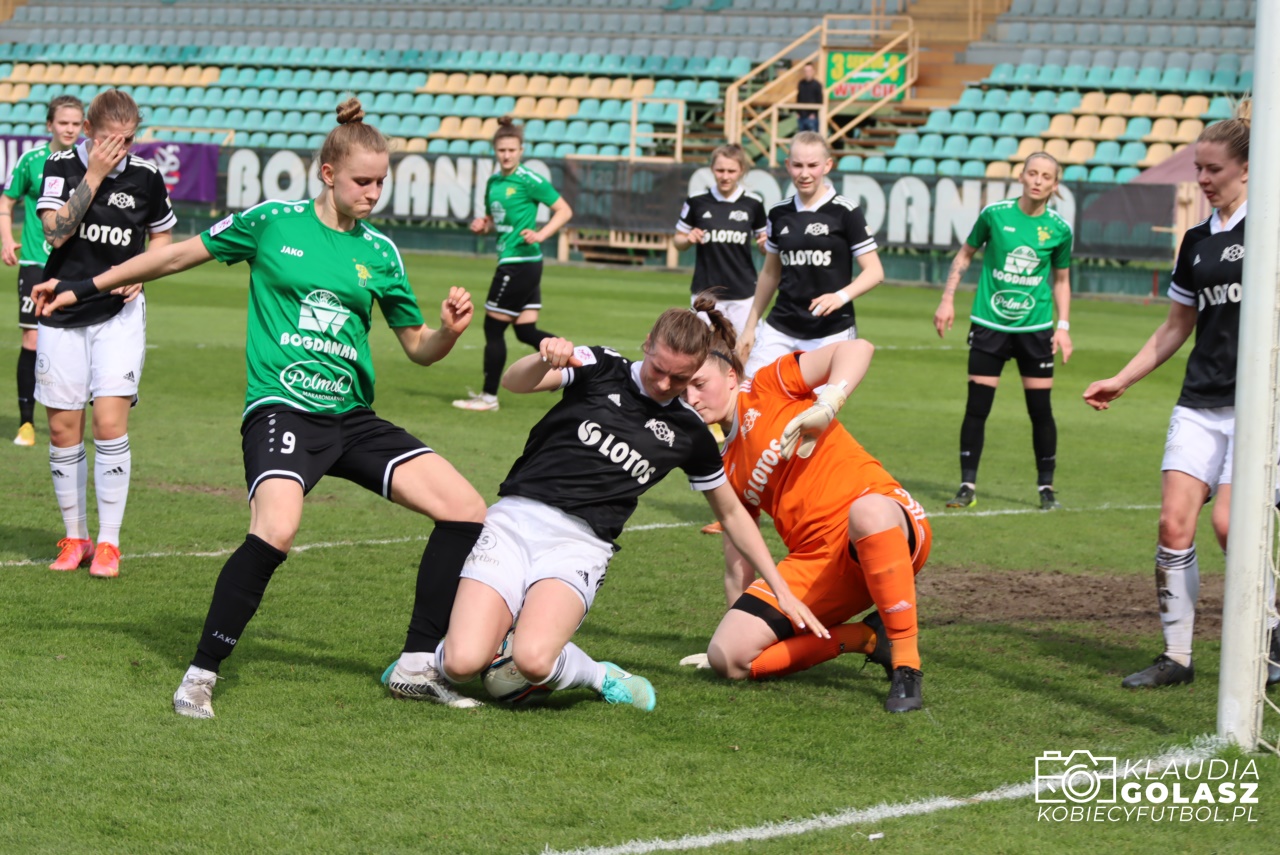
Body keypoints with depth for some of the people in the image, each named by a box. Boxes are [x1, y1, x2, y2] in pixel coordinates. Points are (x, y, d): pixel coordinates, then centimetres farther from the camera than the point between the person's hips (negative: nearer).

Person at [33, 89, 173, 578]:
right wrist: (94, 175, -20)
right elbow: (55, 232, -18)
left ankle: (109, 543, -4)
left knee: (110, 422, -12)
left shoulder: (146, 176, -1)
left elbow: (162, 234, 16)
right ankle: (75, 538, 17)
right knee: (63, 428, 2)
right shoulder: (62, 166, -4)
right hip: (63, 312, 1)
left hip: (119, 314, -1)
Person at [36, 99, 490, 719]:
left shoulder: (380, 252, 10)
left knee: (467, 510, -8)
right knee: (276, 528, -34)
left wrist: (450, 330, -7)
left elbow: (418, 348, 17)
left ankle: (417, 666, 3)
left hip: (353, 417, 5)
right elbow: (182, 254, 13)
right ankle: (201, 673, -18)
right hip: (281, 408, -5)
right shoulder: (271, 223, 2)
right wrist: (86, 287, 16)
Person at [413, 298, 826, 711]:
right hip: (515, 519, 0)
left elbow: (732, 513, 22)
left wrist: (783, 591, 19)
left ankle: (595, 675, 2)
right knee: (462, 664, -20)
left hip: (581, 543, 0)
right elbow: (514, 382, -10)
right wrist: (545, 359, -33)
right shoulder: (602, 368, 5)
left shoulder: (689, 433, 9)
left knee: (534, 660, -30)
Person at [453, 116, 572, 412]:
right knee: (525, 331, 8)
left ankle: (489, 397, 8)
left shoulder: (529, 181, -11)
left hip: (520, 262, -9)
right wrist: (481, 225, 3)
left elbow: (564, 210, -9)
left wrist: (540, 234, -21)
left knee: (493, 329, -1)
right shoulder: (494, 182, 12)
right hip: (510, 262, 9)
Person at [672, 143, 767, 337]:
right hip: (706, 293, 0)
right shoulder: (697, 202, -1)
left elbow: (763, 243, 12)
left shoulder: (753, 204, 0)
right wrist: (689, 240, -12)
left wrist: (765, 243, -11)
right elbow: (679, 241, 10)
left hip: (743, 294, 0)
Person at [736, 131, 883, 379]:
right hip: (780, 329, 4)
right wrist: (751, 326, 21)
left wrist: (841, 296, -25)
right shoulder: (779, 214, 8)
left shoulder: (845, 213, -6)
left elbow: (874, 272, -7)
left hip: (832, 331, -4)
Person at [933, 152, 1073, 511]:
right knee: (977, 407, -2)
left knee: (1040, 409, 1)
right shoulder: (995, 214, -5)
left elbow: (1061, 279, 12)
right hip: (989, 324, -1)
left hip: (1035, 328, 1)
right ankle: (967, 486, 8)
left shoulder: (1059, 229, -2)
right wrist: (948, 300, 4)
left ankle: (1046, 487, 15)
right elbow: (965, 254, 9)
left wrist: (1063, 326, 4)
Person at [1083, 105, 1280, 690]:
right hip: (1201, 401, 6)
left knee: (1228, 525, -14)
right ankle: (1176, 657, 4)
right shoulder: (1197, 241, 14)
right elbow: (1177, 327, 22)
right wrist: (1121, 380, 20)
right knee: (1174, 524, -5)